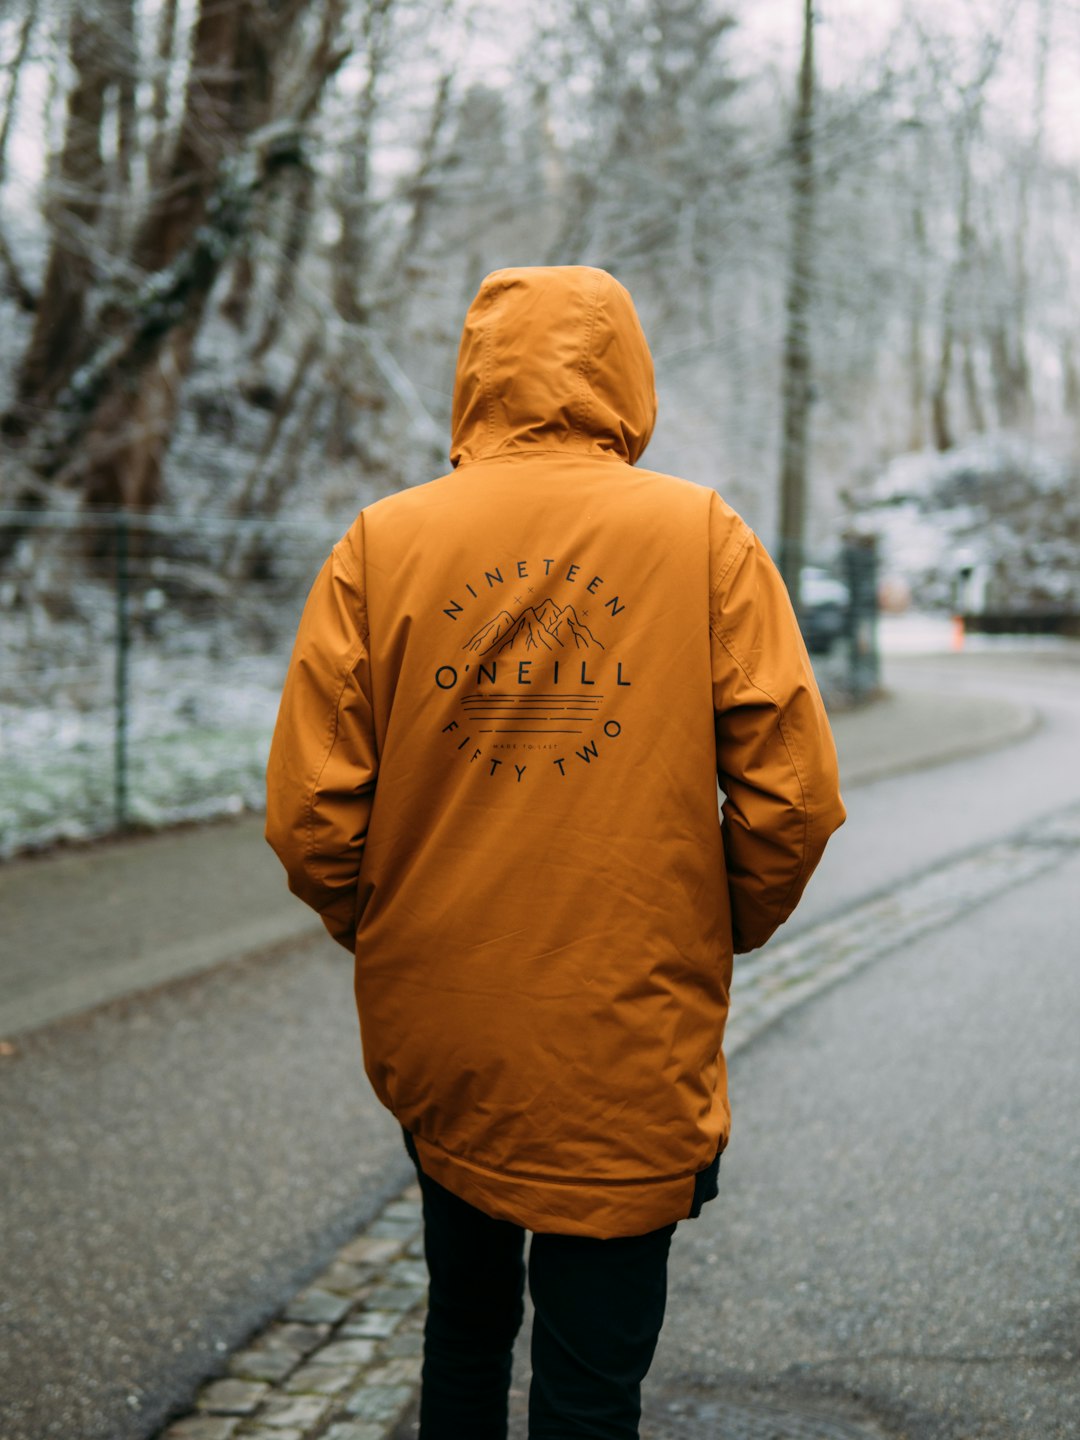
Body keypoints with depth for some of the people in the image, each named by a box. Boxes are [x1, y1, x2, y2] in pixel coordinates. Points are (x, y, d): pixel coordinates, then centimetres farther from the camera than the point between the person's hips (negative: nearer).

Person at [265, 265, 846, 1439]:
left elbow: (308, 818, -8)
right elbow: (792, 805, -9)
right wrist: (718, 935, 9)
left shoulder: (381, 541, -3)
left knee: (464, 1318, 25)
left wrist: (383, 938, 11)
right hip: (628, 1048, -2)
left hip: (433, 1035, 2)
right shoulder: (705, 536, -5)